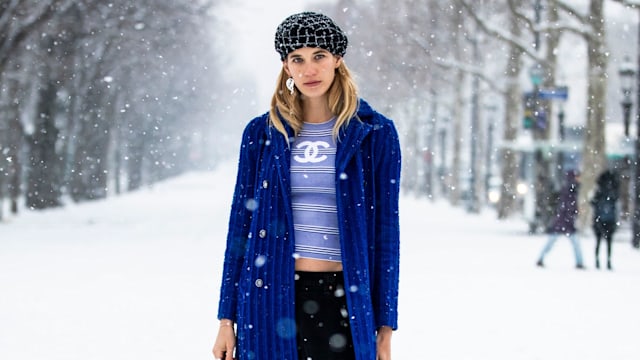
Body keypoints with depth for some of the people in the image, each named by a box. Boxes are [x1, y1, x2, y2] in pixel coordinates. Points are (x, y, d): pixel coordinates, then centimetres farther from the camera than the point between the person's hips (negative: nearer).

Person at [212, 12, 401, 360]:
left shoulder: (375, 133, 2)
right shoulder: (261, 133, 6)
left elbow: (386, 230, 2)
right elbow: (240, 225, 8)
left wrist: (386, 326, -1)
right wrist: (226, 318, 4)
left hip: (342, 301, -1)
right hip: (270, 298, 1)